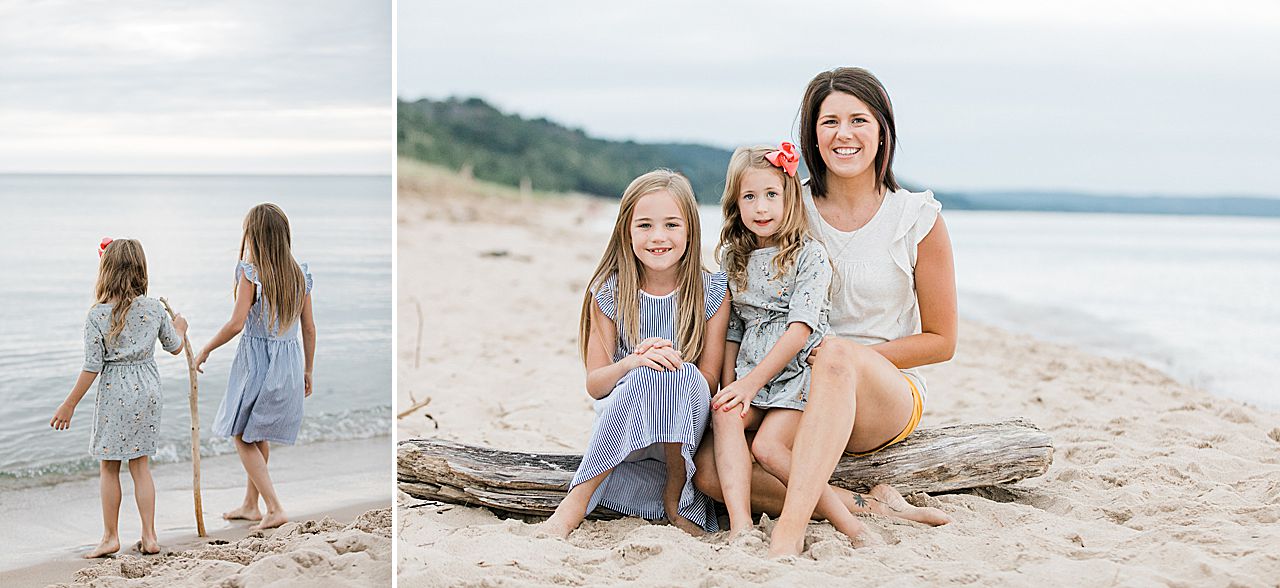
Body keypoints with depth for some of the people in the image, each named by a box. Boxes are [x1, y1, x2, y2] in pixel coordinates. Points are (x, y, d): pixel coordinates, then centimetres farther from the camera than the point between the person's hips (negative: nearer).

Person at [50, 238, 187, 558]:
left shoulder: (97, 315, -12)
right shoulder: (155, 308, -2)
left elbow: (93, 366, -12)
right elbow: (174, 347, 11)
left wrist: (69, 404, -2)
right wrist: (179, 328, 35)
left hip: (114, 391, -4)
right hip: (147, 388, 4)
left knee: (108, 466, 9)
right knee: (140, 465, 12)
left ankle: (110, 537, 15)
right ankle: (149, 536, 12)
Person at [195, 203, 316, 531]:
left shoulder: (251, 272, -13)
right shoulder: (299, 273, 4)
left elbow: (236, 324, -18)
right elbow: (309, 328, 7)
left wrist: (205, 350, -4)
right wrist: (308, 371, 16)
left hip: (256, 359, -6)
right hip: (290, 360, 6)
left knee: (243, 437, 6)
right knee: (260, 436, 20)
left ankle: (275, 508, -3)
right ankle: (250, 505, 30)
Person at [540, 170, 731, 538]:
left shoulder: (712, 293, -3)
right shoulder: (608, 294, -2)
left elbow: (710, 381, -4)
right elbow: (594, 383, -4)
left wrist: (676, 368, -26)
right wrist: (632, 363, -26)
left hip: (687, 428, 0)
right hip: (622, 423, 0)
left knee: (683, 378, -33)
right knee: (647, 376, -33)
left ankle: (676, 496, -13)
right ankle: (578, 501, -29)